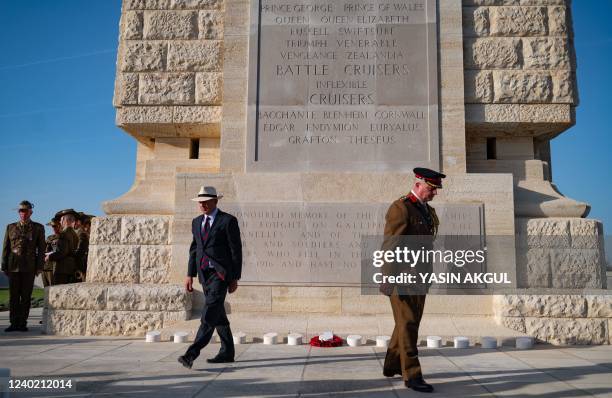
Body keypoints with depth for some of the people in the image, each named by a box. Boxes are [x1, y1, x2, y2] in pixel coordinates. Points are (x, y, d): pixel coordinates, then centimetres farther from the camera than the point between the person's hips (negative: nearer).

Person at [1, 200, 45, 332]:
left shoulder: (38, 228, 6)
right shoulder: (11, 227, 11)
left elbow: (41, 248, 4)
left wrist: (39, 267, -3)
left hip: (29, 267, -1)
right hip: (13, 266, 1)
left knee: (26, 296, 1)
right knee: (13, 296, 2)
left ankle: (22, 323, 7)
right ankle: (14, 323, 9)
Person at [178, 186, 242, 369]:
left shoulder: (228, 221, -6)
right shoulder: (196, 222, 14)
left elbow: (236, 251, -7)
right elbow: (194, 249, 17)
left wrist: (235, 278, -9)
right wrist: (190, 275, 9)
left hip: (221, 273, -7)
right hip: (204, 273, 7)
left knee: (209, 314, -14)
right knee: (218, 314, 12)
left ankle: (192, 353, -18)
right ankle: (227, 352, 22)